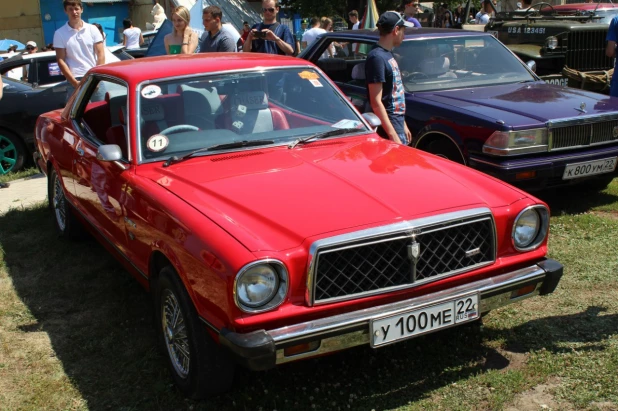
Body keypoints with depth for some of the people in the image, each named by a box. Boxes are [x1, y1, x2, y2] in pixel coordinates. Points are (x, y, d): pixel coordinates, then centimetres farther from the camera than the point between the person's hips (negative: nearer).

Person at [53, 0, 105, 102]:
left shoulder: (92, 29, 7)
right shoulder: (60, 34, 3)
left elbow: (101, 55, 5)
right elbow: (61, 60, -1)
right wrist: (74, 82, -9)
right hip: (75, 81, -1)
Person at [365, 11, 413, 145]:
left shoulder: (388, 55, 13)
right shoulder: (377, 57, -16)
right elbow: (376, 102, -21)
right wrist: (392, 134, -24)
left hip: (397, 123, 10)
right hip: (388, 126, -10)